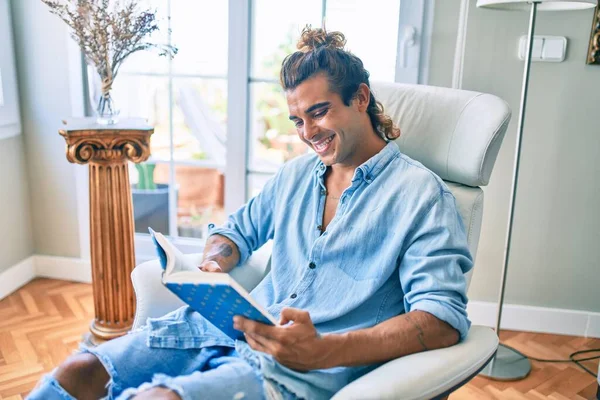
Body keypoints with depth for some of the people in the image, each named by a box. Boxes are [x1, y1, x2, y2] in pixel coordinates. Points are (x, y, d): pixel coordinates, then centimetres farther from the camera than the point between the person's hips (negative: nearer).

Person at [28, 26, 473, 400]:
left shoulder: (421, 194, -6)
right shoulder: (295, 173, 15)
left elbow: (444, 320, -15)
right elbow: (239, 229, 27)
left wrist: (323, 351, -28)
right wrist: (213, 267, 1)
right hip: (231, 324, 6)